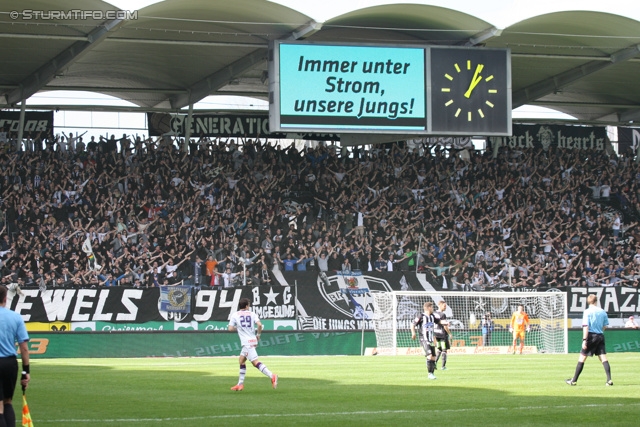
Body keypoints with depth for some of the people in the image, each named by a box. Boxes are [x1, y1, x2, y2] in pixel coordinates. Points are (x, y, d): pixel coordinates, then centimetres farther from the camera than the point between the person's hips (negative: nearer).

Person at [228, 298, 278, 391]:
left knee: (255, 362, -16)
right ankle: (240, 384, 22)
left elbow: (230, 328, 0)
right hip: (253, 340, 6)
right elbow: (259, 324, -6)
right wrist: (258, 334, 9)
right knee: (241, 360, 20)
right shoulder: (252, 314, 8)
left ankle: (272, 376, -35)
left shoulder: (235, 315, 3)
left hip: (247, 343, -6)